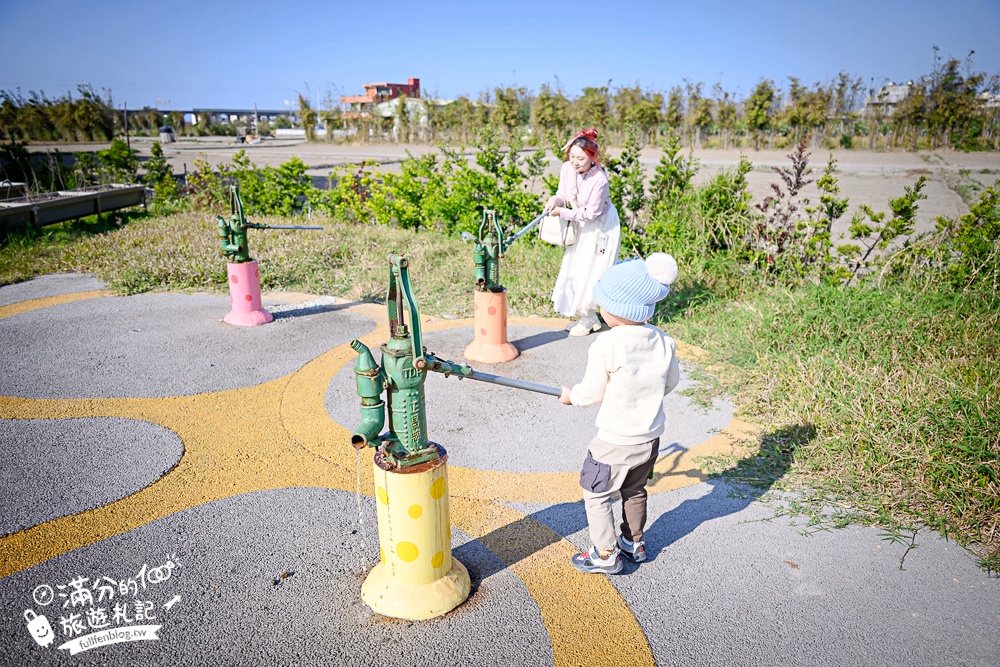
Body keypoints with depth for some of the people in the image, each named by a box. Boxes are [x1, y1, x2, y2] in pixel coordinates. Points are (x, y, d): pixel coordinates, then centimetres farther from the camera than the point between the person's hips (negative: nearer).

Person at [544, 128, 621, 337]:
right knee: (575, 268, 11)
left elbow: (591, 213, -25)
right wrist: (555, 199, -21)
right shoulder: (567, 168, -15)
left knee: (591, 271, -3)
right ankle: (588, 316, 26)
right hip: (582, 225, 7)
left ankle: (588, 318, 15)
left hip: (602, 227, -7)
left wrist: (563, 213, -26)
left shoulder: (599, 180, -32)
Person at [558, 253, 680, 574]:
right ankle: (634, 543, 44)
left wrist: (570, 396, 7)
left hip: (615, 442, -6)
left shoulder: (605, 345, -24)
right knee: (635, 491, 27)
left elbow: (592, 393, -14)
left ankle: (606, 554, 23)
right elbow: (671, 381, 7)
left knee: (596, 493, 15)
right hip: (651, 437, 6)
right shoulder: (663, 341, -8)